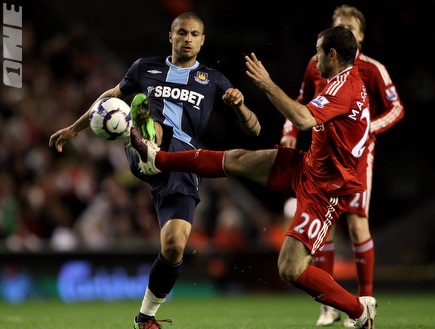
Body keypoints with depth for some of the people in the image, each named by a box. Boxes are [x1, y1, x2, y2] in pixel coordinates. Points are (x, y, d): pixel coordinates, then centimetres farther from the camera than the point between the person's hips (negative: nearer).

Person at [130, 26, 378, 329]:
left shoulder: (345, 85, -23)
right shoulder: (349, 80, 8)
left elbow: (304, 119, -36)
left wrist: (267, 84, -27)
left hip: (324, 187, -10)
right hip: (309, 164, 10)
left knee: (291, 269, -14)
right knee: (236, 160, 12)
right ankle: (156, 159, 26)